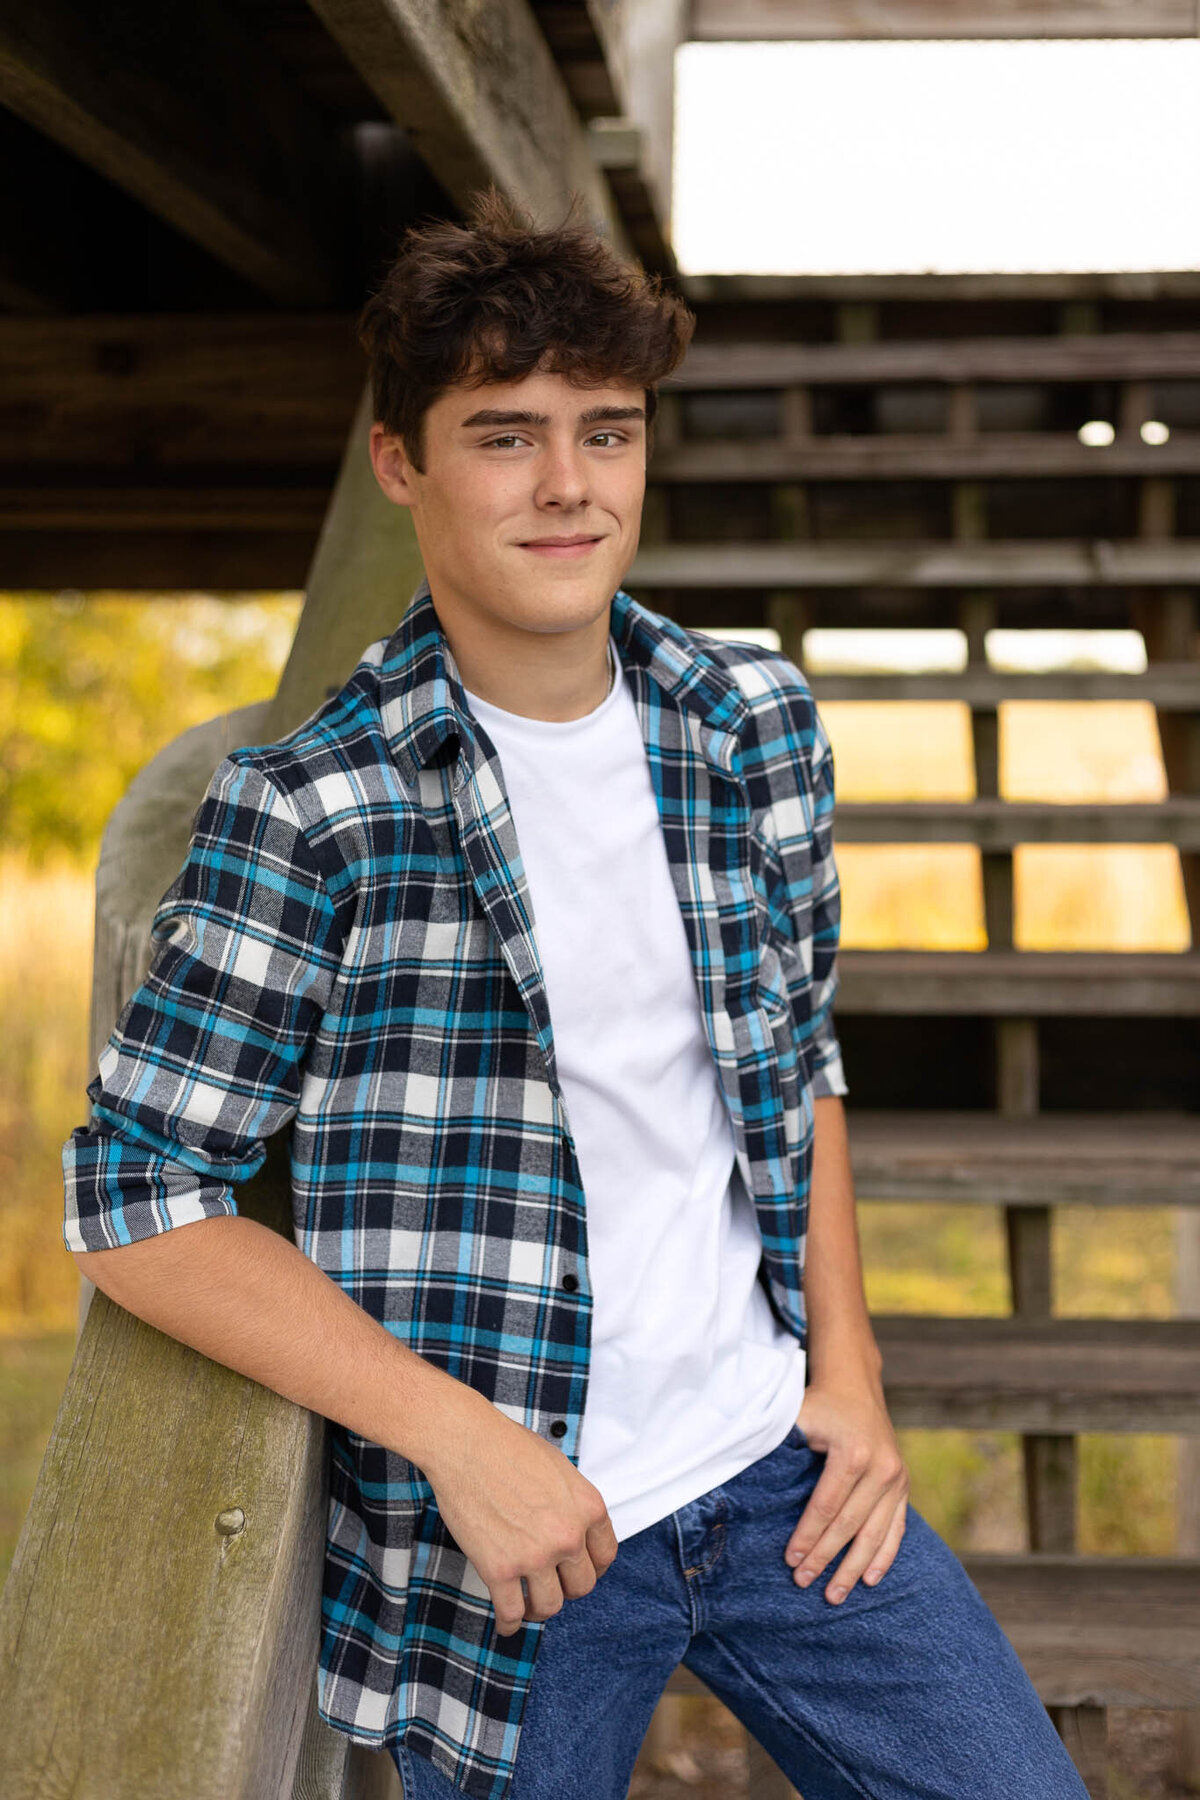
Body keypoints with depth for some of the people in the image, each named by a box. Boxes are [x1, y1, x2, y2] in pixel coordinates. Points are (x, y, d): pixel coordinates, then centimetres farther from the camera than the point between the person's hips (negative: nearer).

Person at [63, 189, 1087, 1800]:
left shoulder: (758, 725, 0)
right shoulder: (309, 814, -14)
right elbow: (139, 1202, -13)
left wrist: (847, 1361, 3)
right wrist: (458, 1437, -18)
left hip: (778, 1468, 4)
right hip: (504, 1530, -4)